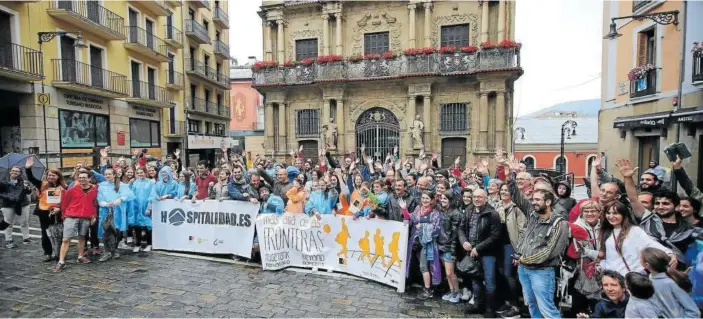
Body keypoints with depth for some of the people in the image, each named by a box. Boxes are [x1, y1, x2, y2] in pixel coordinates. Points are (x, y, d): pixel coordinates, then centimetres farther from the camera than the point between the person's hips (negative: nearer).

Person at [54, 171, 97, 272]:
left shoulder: (94, 190, 3)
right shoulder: (72, 189, -2)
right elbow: (64, 202, 6)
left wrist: (94, 216, 8)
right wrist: (64, 214, 8)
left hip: (86, 218, 2)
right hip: (71, 217, -2)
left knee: (82, 237, 14)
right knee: (66, 239, -3)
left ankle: (81, 257, 27)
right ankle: (61, 262, 1)